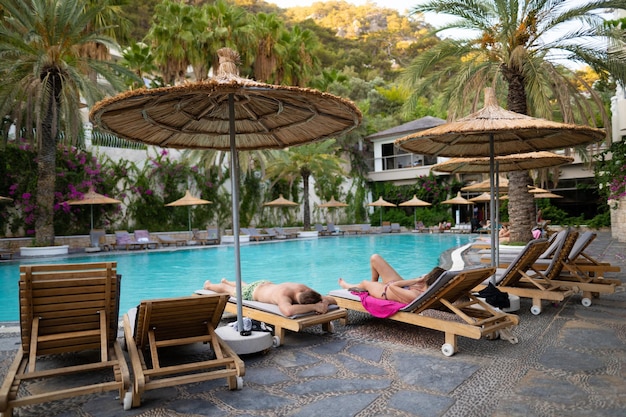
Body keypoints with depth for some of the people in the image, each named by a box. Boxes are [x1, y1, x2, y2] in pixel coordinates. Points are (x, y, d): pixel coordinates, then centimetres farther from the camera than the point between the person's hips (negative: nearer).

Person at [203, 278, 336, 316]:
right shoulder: (283, 294, -51)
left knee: (244, 286, 39)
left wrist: (325, 302, -49)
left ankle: (226, 281, 70)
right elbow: (288, 311, -74)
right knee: (227, 290, 26)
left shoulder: (303, 288, -33)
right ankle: (208, 285, 58)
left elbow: (334, 300, -26)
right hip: (253, 291, -6)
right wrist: (314, 307, -66)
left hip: (268, 284, 6)